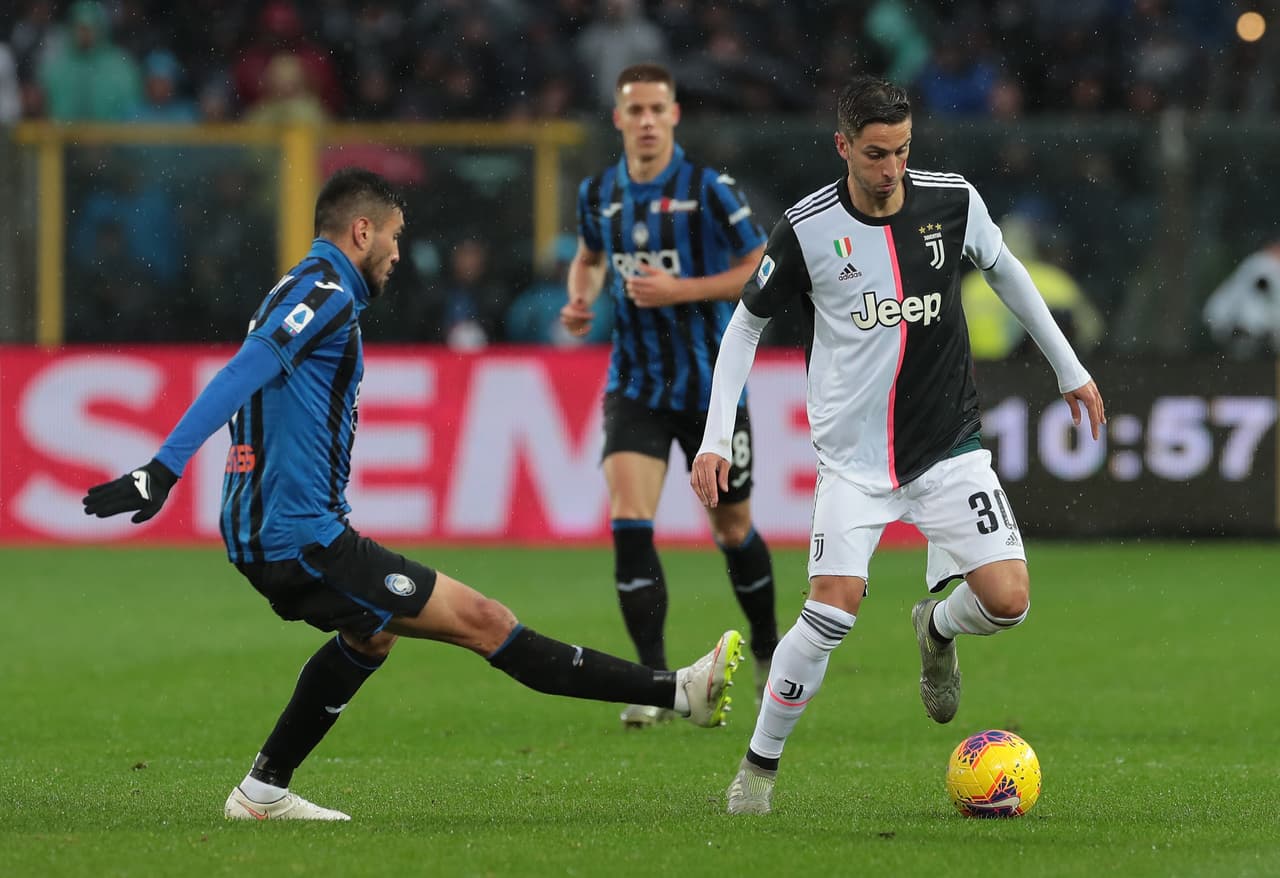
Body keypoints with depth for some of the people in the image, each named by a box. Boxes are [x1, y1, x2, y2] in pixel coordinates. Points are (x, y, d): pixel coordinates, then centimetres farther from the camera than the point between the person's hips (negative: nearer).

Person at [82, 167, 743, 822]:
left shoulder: (297, 290, 18)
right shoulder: (325, 291, -12)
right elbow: (241, 375, -23)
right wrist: (162, 471, -33)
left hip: (261, 538, 10)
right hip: (303, 538, -10)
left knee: (372, 632, 32)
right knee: (481, 620, -9)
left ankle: (263, 792, 30)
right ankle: (676, 693, -10)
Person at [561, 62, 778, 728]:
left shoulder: (709, 189, -10)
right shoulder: (599, 194, 3)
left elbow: (760, 271, -9)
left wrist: (678, 290, -19)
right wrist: (580, 298, 2)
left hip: (711, 383, -3)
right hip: (635, 385, 3)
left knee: (732, 529, 11)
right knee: (628, 523, -15)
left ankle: (767, 646, 38)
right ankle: (656, 684, -11)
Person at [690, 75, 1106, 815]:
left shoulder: (953, 201, -4)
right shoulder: (808, 230, -10)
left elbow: (1005, 272, 16)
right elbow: (746, 324, 3)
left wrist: (1069, 368, 22)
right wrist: (717, 438, -3)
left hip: (949, 446, 2)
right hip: (854, 457, -2)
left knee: (1008, 599, -11)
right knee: (834, 608, -18)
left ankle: (937, 631, 27)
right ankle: (760, 765, 2)